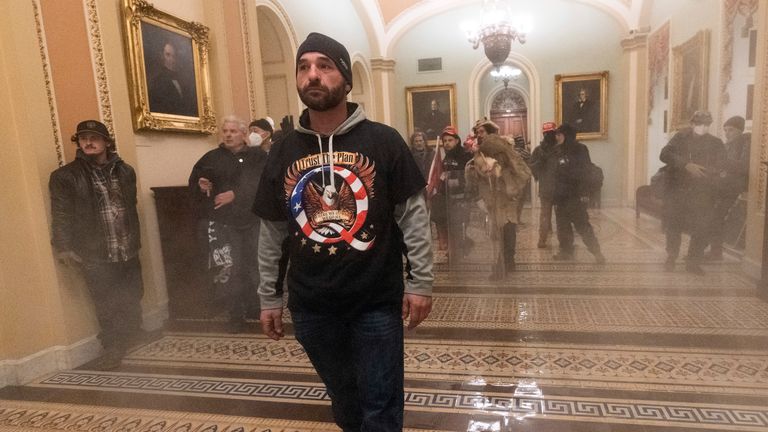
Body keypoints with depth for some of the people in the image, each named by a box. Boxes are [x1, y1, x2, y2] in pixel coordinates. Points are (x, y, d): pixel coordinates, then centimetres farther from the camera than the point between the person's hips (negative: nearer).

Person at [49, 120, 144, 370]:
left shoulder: (125, 171, 9)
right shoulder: (65, 177, -4)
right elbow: (61, 215, -5)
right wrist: (65, 248, -11)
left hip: (128, 251, 4)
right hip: (96, 256, -4)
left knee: (132, 301, 13)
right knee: (107, 308, 4)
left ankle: (130, 342, 34)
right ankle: (112, 349, 24)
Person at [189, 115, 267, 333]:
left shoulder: (258, 156, 0)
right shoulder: (211, 158, 7)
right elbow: (192, 184, 13)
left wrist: (235, 194, -18)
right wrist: (201, 186, -10)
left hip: (253, 220, 0)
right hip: (224, 223, 0)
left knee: (255, 266, 10)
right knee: (232, 269, 0)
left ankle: (255, 307, 29)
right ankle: (236, 315, 12)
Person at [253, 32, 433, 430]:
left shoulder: (383, 141, -7)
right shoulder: (283, 153, 2)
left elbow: (414, 216, -5)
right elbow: (271, 232, 7)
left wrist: (420, 282, -8)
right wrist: (269, 297, 9)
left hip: (377, 302, -3)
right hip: (310, 305, 3)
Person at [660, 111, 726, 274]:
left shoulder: (716, 143, 8)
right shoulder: (681, 138, 5)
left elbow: (720, 167, -1)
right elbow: (664, 155, -10)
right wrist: (686, 165, -22)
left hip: (703, 194, 1)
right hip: (677, 191, 0)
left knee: (701, 229, -1)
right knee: (673, 225, 5)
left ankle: (693, 262, 14)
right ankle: (671, 257, 24)